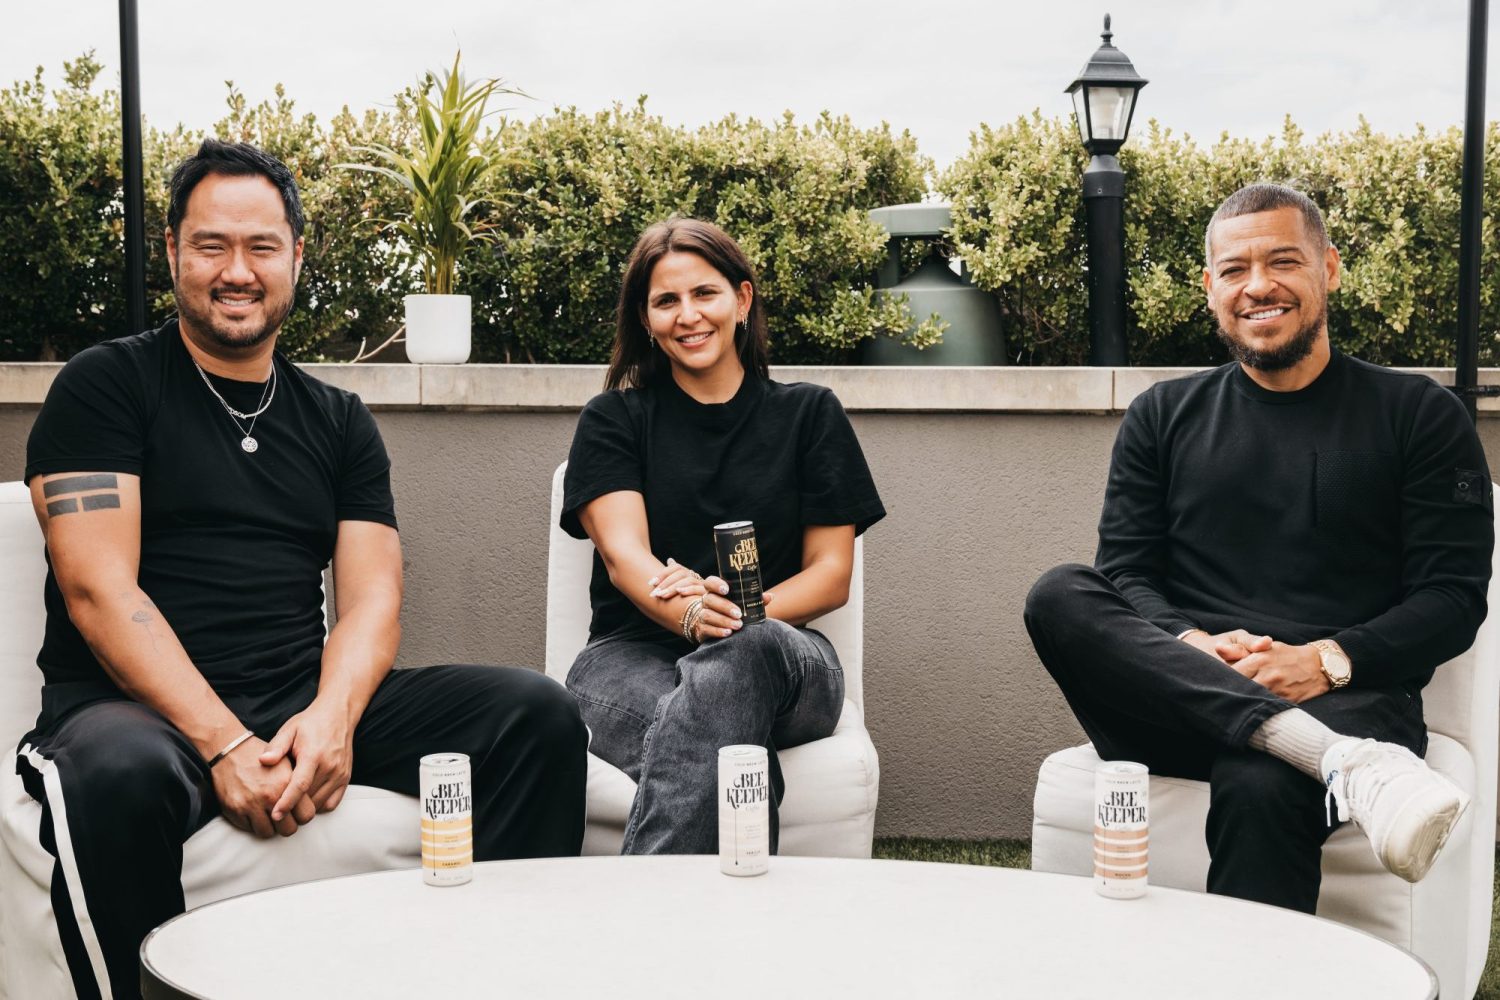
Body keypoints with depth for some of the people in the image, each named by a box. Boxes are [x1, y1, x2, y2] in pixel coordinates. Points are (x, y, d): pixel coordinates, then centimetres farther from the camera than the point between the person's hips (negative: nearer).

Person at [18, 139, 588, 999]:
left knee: (539, 714, -15)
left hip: (307, 705, 4)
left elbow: (371, 601, 7)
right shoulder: (107, 387, 3)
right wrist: (225, 745, -21)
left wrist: (331, 717, -17)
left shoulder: (338, 421, 17)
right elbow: (99, 590, -9)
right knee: (116, 774, -41)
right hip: (139, 707, -4)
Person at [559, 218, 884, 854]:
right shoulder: (613, 420, 14)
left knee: (746, 651, -40)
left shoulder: (809, 414, 15)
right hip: (635, 654, 0)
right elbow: (623, 555, -3)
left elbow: (832, 575, 8)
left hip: (778, 658, 1)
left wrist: (740, 614, -14)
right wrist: (689, 612, -28)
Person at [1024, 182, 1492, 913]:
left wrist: (1330, 660, -14)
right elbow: (1125, 577, 10)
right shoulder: (1164, 417, 20)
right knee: (1059, 597, -29)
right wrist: (1193, 648, -13)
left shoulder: (1419, 416, 12)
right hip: (1179, 699, 4)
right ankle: (1341, 763, -40)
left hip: (1346, 700, -3)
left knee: (1259, 789, -39)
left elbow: (1453, 599, 4)